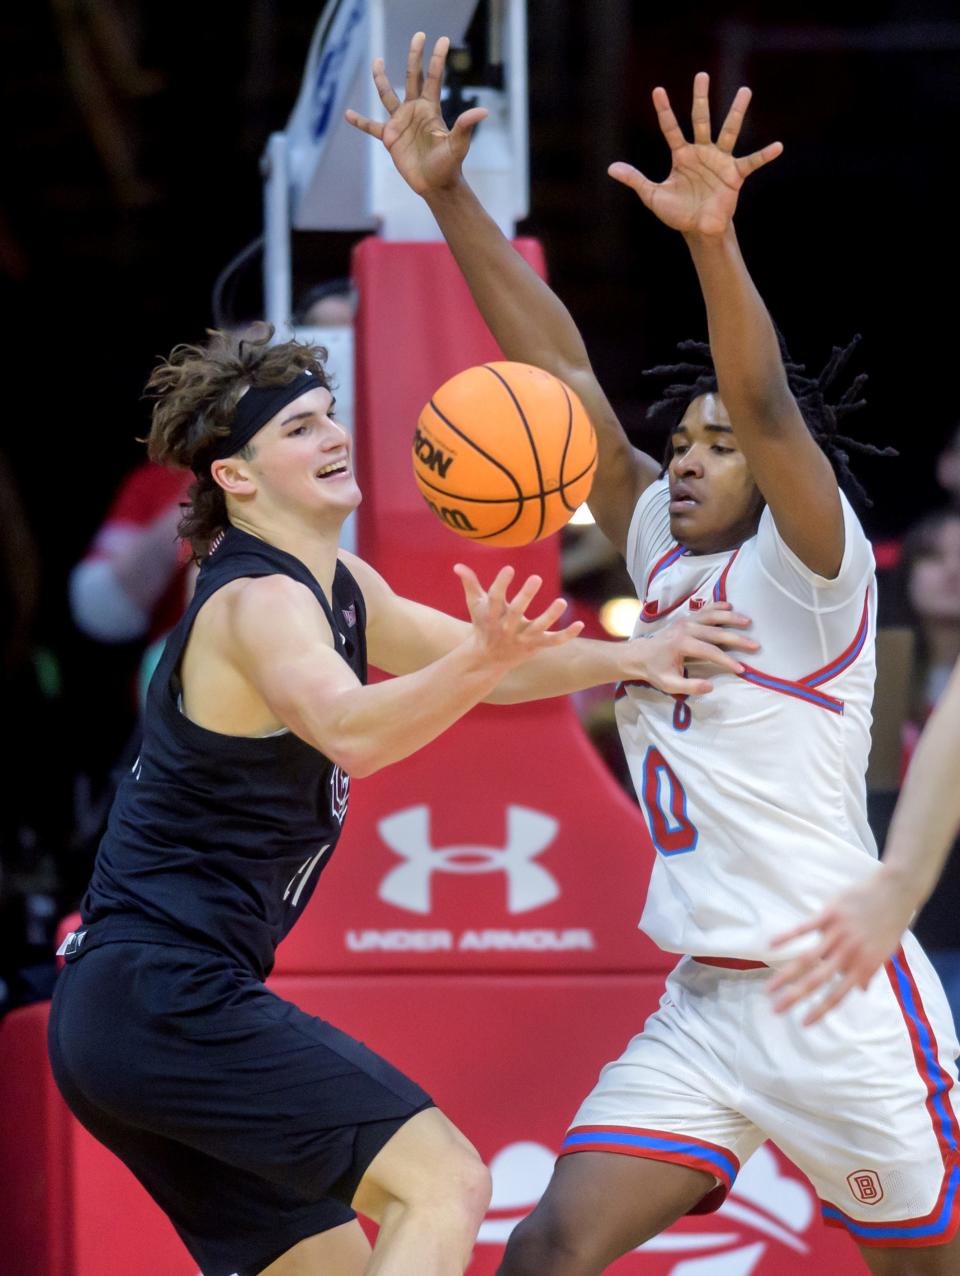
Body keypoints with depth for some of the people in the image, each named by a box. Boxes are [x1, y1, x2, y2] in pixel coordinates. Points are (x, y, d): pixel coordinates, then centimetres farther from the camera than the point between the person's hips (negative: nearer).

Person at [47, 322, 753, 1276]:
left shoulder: (340, 590, 15)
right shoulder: (260, 603, -15)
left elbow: (480, 664, 27)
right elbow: (349, 729, -36)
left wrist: (627, 657, 12)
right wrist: (478, 661, -53)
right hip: (171, 993, -10)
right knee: (444, 1183, -19)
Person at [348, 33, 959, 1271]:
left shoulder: (806, 568, -8)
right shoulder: (662, 552, 10)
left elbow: (767, 409, -26)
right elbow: (560, 373, 7)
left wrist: (713, 240, -43)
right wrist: (448, 198, 3)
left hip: (843, 1008, -6)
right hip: (701, 1013, 6)